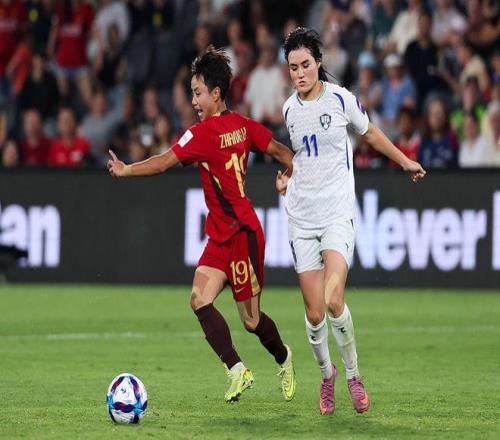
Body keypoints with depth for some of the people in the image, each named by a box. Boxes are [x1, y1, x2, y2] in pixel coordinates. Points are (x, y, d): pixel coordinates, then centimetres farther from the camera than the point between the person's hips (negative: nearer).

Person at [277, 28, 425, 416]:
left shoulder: (341, 99, -5)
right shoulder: (290, 109, 6)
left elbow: (370, 134, 13)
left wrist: (405, 162, 22)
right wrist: (287, 177, 9)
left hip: (337, 213, -3)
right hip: (301, 217, 3)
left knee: (333, 300, -20)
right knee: (314, 313, -2)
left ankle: (353, 374, 0)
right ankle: (326, 374, 23)